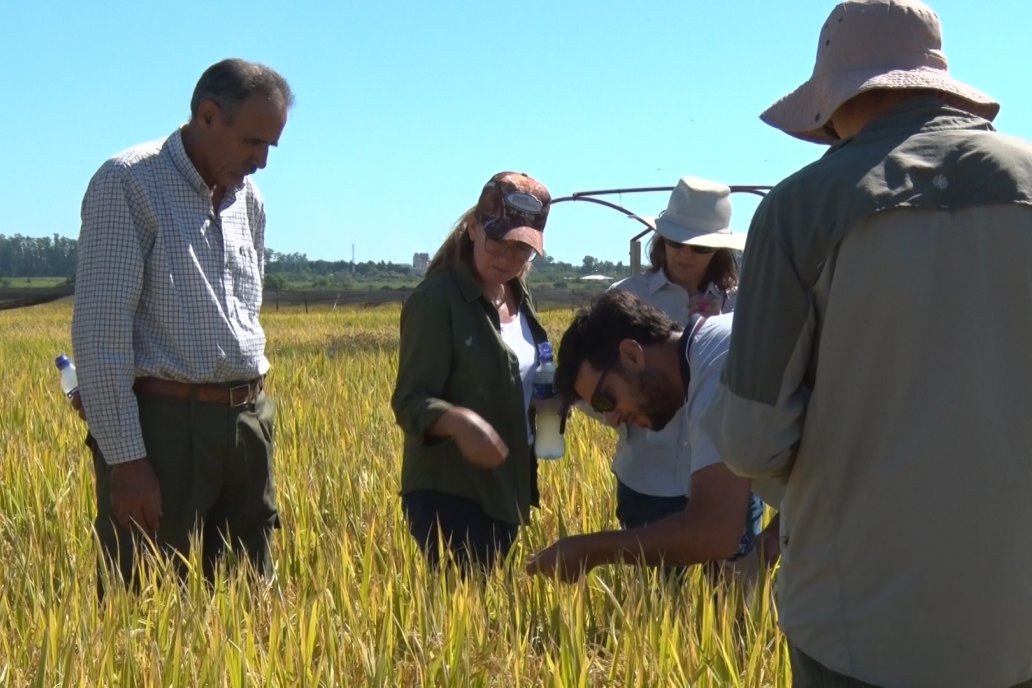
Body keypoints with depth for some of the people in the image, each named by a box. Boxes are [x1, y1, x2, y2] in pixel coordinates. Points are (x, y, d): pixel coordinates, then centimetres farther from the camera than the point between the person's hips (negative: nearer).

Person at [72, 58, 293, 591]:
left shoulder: (248, 199, 14)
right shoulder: (127, 184, -8)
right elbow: (100, 330, -13)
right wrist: (125, 458, -17)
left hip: (247, 422, 7)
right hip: (164, 424, -7)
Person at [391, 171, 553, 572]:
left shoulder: (518, 297, 10)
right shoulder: (437, 298, -13)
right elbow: (410, 401, -18)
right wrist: (458, 421, -37)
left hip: (506, 490, 8)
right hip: (450, 493, -8)